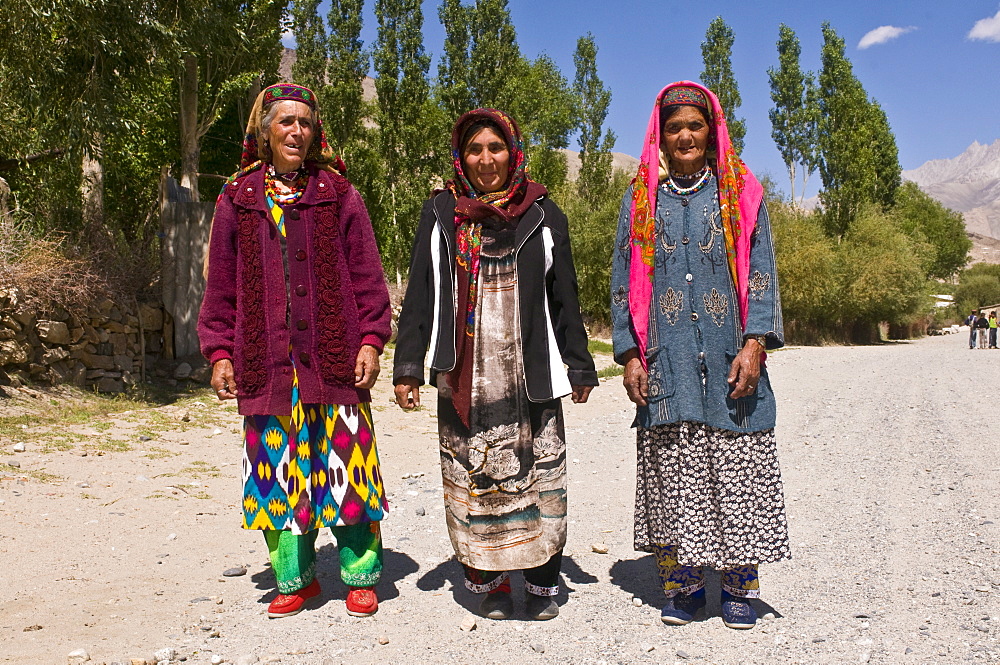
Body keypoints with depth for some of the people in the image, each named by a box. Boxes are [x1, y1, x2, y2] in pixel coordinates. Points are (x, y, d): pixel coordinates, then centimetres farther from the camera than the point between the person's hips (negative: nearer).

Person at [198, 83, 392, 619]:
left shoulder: (338, 196, 6)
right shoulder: (237, 201, 10)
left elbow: (367, 277, 3)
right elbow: (222, 287, 10)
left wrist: (370, 340, -6)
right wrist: (220, 353, 3)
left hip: (335, 360, -1)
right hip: (267, 365, 2)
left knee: (345, 464, 2)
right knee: (278, 469, 7)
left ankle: (361, 575, 18)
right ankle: (295, 578, 24)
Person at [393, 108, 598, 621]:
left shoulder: (543, 215, 8)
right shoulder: (440, 214, 9)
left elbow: (564, 300, 10)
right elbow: (419, 296, 7)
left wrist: (579, 367, 8)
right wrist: (407, 366, 1)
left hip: (532, 378, 0)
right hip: (464, 380, 1)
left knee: (539, 478, 1)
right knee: (472, 482, 3)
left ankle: (542, 583, 17)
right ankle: (488, 583, 18)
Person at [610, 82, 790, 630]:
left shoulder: (741, 193, 9)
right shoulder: (641, 200, 11)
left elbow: (761, 272, 5)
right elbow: (624, 283, 9)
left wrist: (754, 345, -8)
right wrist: (630, 354, 0)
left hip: (729, 361, 0)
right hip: (666, 364, 1)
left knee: (736, 471, 0)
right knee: (672, 475, 1)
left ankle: (739, 585, 14)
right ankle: (681, 584, 14)